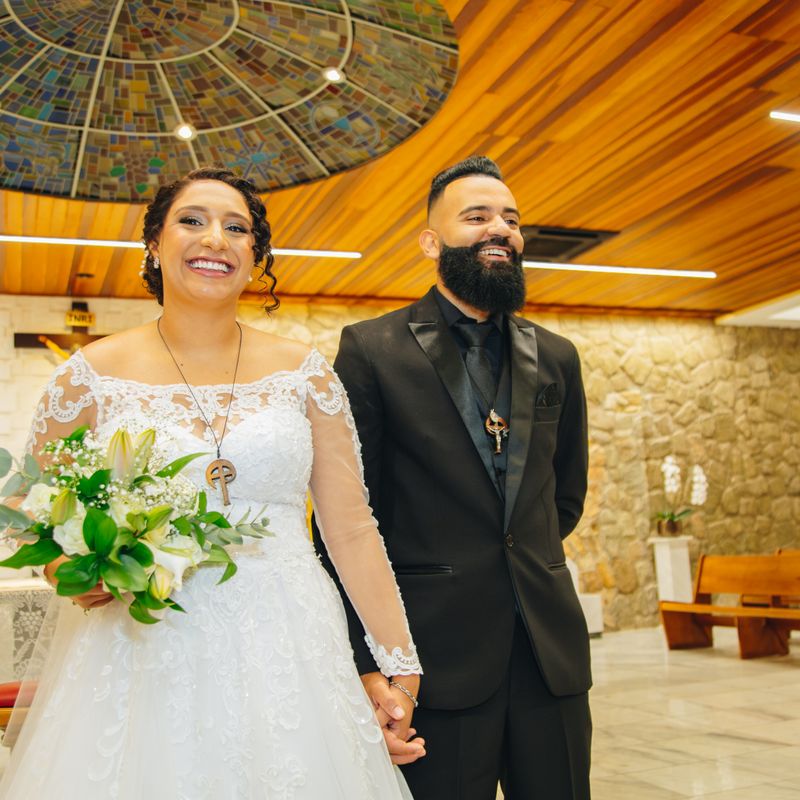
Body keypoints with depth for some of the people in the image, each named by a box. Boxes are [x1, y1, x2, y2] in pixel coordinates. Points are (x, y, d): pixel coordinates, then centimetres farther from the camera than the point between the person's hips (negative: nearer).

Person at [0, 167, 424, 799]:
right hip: (139, 667, -1)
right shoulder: (91, 376, 0)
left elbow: (351, 529, 3)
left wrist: (401, 666, 2)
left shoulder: (303, 374, 2)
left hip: (287, 666, 1)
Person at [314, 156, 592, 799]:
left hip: (551, 646, 4)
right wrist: (366, 661, -9)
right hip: (437, 652, -4)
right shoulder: (372, 350, -4)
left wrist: (524, 571, 11)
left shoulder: (555, 357, 9)